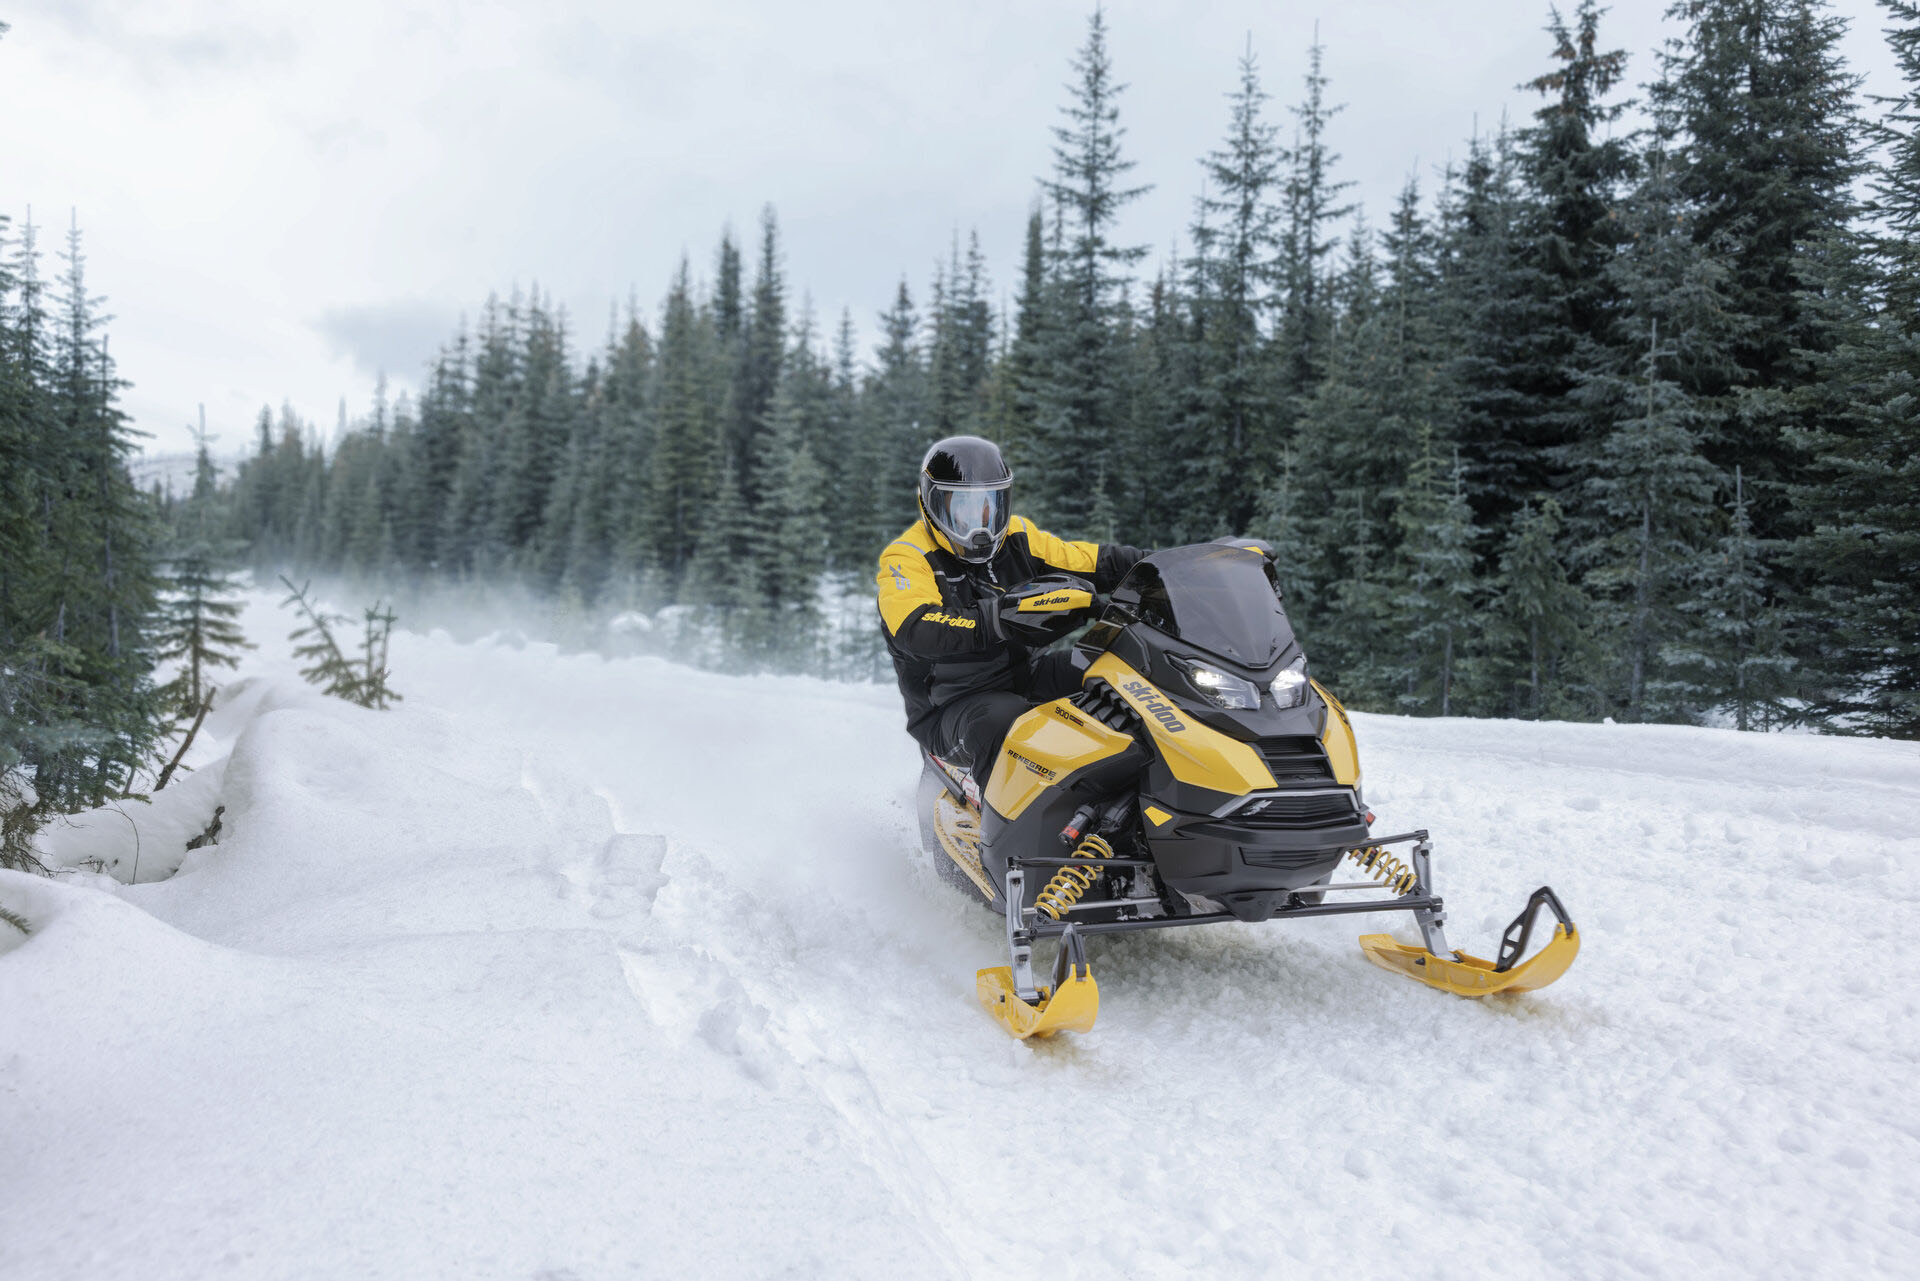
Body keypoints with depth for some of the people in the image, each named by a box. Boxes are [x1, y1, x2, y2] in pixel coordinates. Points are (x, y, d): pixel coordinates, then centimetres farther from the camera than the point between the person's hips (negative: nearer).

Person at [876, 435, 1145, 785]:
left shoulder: (1017, 538, 7)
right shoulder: (906, 559, -11)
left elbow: (1095, 561, 10)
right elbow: (917, 630, -31)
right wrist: (1004, 615, -43)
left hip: (1025, 675, 6)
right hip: (950, 704, -6)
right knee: (1008, 725, -38)